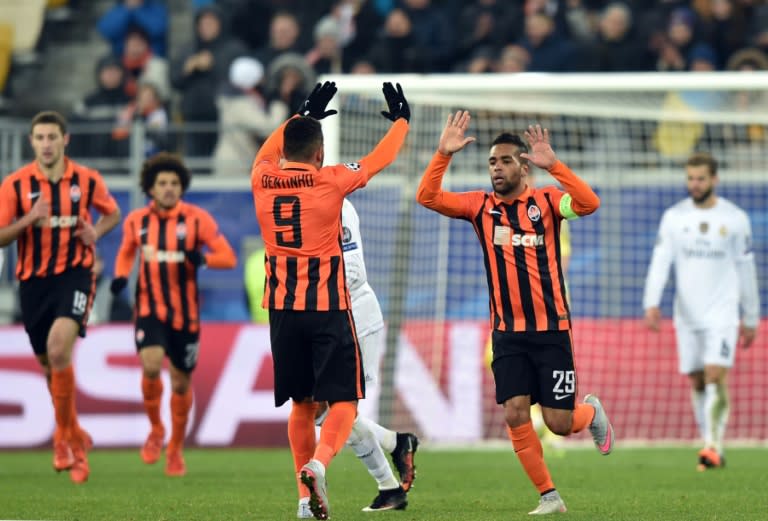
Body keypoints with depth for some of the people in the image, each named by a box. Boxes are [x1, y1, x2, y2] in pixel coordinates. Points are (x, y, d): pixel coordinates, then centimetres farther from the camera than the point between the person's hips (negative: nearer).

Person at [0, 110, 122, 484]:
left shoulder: (87, 180, -1)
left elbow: (112, 213, 18)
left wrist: (96, 233, -3)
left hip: (74, 274, -2)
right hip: (33, 281, 2)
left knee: (59, 350, -25)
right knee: (49, 364, 12)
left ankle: (64, 439, -14)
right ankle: (75, 438, 35)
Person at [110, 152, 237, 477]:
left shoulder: (196, 219, -7)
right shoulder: (136, 221, 1)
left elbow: (228, 257, -8)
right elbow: (126, 253, 20)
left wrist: (203, 259, -28)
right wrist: (120, 276, -1)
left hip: (185, 313, 0)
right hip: (150, 308, 0)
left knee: (181, 383, 7)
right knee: (151, 367, -23)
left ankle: (175, 450, 27)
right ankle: (156, 429, 3)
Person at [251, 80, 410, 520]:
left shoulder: (263, 180, 4)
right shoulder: (330, 181, -6)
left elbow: (267, 153, 29)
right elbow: (381, 159, 9)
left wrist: (303, 115, 39)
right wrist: (401, 119, 27)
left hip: (282, 307, 4)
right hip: (328, 307, -4)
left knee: (302, 403, 15)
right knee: (344, 402, -1)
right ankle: (318, 464, -28)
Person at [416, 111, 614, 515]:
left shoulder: (546, 200, -4)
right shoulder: (480, 206, 3)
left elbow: (589, 204, -24)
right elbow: (427, 197, -7)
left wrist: (553, 165, -34)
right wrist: (443, 155, -20)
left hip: (550, 329, -2)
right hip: (507, 333, 3)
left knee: (559, 423, -2)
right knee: (515, 415, -9)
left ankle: (592, 411, 34)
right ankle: (549, 496, 5)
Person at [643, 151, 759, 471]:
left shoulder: (735, 219, 0)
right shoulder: (674, 217, 3)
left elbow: (746, 268, 6)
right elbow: (660, 262, -3)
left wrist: (751, 319, 9)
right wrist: (652, 304, -18)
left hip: (722, 313, -3)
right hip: (686, 314, 3)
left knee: (716, 376, -16)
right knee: (696, 382, 7)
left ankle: (714, 447, -17)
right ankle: (711, 447, 18)